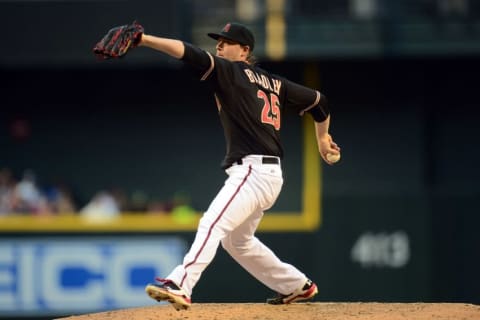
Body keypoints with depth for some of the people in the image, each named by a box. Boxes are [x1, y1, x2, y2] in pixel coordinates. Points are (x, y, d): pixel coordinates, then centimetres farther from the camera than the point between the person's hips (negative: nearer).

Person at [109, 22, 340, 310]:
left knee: (213, 224, -25)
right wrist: (323, 137, 42)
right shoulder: (275, 83, 19)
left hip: (253, 172, -10)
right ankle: (298, 286, 35)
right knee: (237, 240, 25)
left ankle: (180, 286, -43)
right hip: (268, 174, 10)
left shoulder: (231, 72, -3)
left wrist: (143, 39, -26)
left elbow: (190, 54, -17)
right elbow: (318, 101, 24)